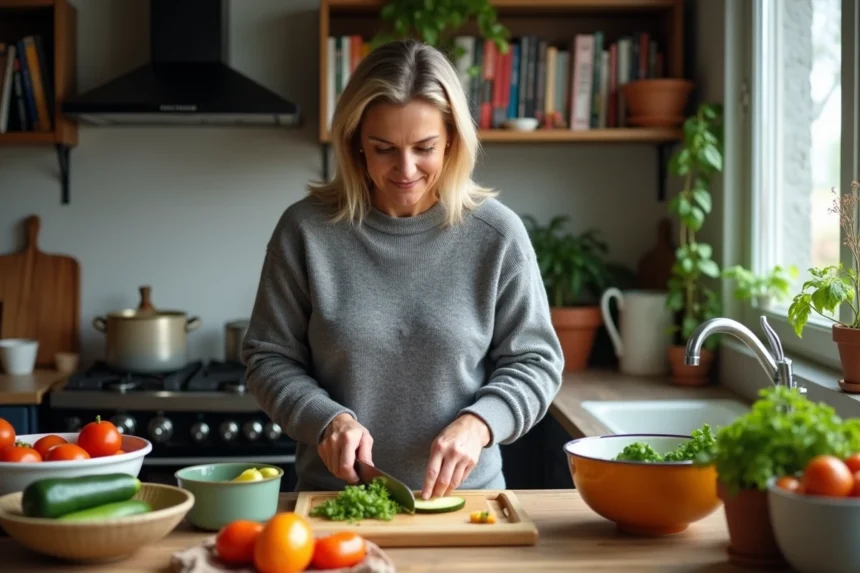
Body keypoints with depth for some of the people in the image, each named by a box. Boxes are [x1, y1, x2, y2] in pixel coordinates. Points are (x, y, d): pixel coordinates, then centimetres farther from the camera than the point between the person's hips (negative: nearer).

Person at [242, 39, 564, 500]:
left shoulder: (496, 233, -2)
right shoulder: (306, 229, -2)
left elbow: (534, 362, 4)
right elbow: (269, 358, 5)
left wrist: (476, 424, -14)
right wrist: (327, 418, -13)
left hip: (461, 497, 0)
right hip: (335, 501, 1)